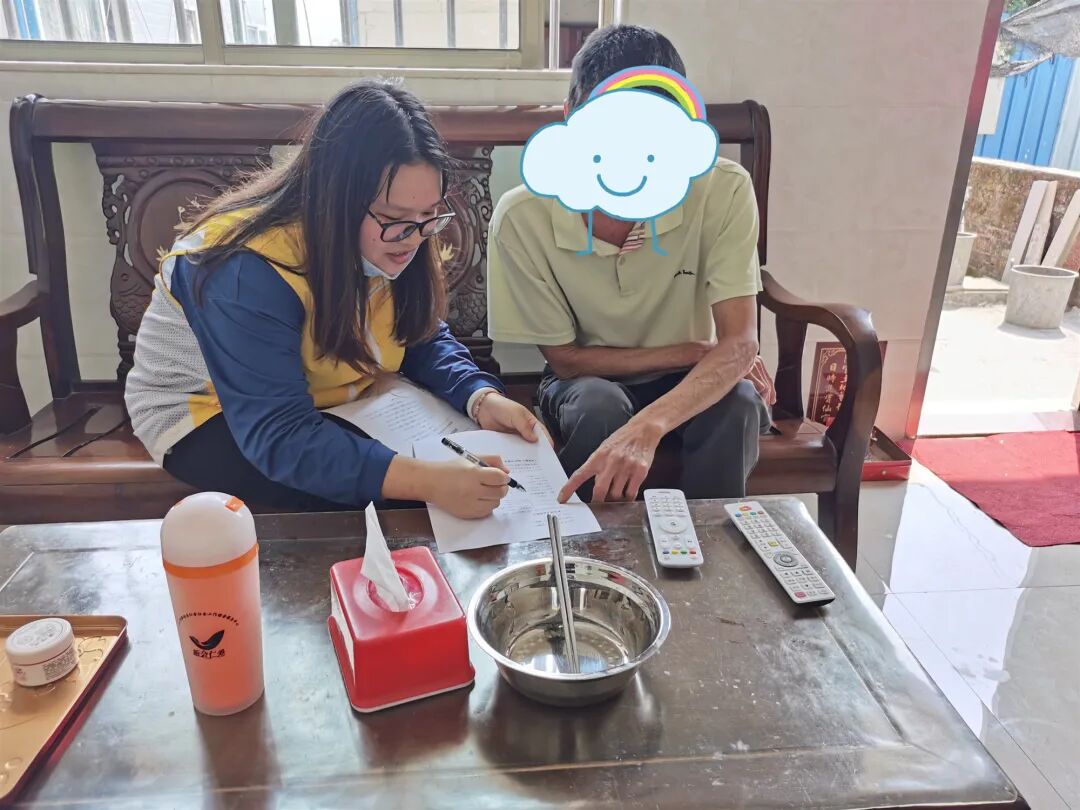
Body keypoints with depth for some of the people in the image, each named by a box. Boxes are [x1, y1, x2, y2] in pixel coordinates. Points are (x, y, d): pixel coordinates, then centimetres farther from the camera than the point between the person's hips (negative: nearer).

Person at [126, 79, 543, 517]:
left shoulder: (388, 246, -14)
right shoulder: (248, 270, -35)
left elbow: (425, 339, -4)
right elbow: (279, 435, -39)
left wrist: (482, 399, -26)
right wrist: (426, 481, -50)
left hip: (332, 400, 6)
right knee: (383, 502, -28)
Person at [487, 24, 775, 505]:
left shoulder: (723, 190, -21)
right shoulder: (521, 217, -22)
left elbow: (740, 342, -25)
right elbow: (564, 358, -13)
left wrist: (647, 427, -42)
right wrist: (694, 352, -16)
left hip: (689, 383, 1)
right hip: (588, 383, 0)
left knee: (737, 401, -30)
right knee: (600, 407, -33)